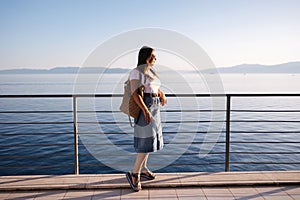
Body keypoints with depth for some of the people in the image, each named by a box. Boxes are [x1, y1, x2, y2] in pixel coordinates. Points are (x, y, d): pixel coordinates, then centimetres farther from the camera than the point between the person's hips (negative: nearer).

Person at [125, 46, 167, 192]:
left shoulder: (152, 72, 15)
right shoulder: (136, 72, -11)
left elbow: (157, 89, 21)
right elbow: (135, 93, -20)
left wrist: (162, 95, -1)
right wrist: (145, 110, -29)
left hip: (154, 107, 9)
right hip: (144, 108, -9)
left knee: (150, 138, 14)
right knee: (147, 141, -10)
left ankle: (143, 168, 29)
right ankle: (134, 173, -1)